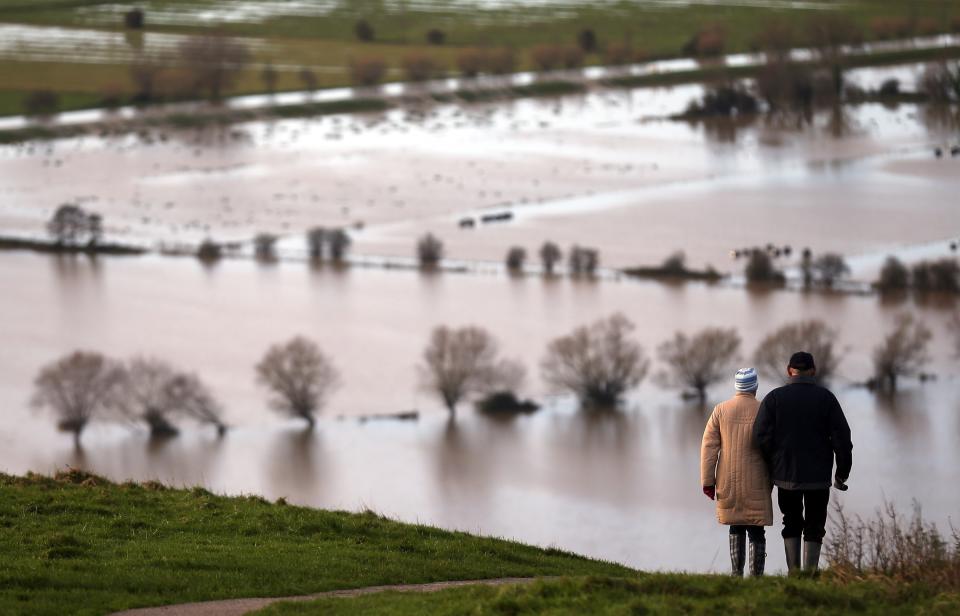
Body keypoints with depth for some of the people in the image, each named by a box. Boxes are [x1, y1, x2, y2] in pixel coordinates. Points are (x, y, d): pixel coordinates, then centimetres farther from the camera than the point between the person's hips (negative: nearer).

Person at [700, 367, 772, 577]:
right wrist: (771, 479, 11)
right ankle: (756, 575, -6)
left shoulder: (720, 410, 1)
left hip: (728, 483, 2)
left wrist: (708, 481, 2)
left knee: (736, 529, 14)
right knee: (756, 532, 1)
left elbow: (709, 447, -1)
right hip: (756, 484, -2)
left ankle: (737, 574, 7)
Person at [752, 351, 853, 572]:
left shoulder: (774, 398, -2)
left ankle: (793, 573, 7)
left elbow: (761, 437, -7)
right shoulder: (825, 397, -2)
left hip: (786, 475, 1)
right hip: (819, 478, -1)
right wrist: (842, 472, 4)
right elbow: (842, 437, -5)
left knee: (792, 525, 15)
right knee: (814, 529, 6)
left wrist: (771, 469, 5)